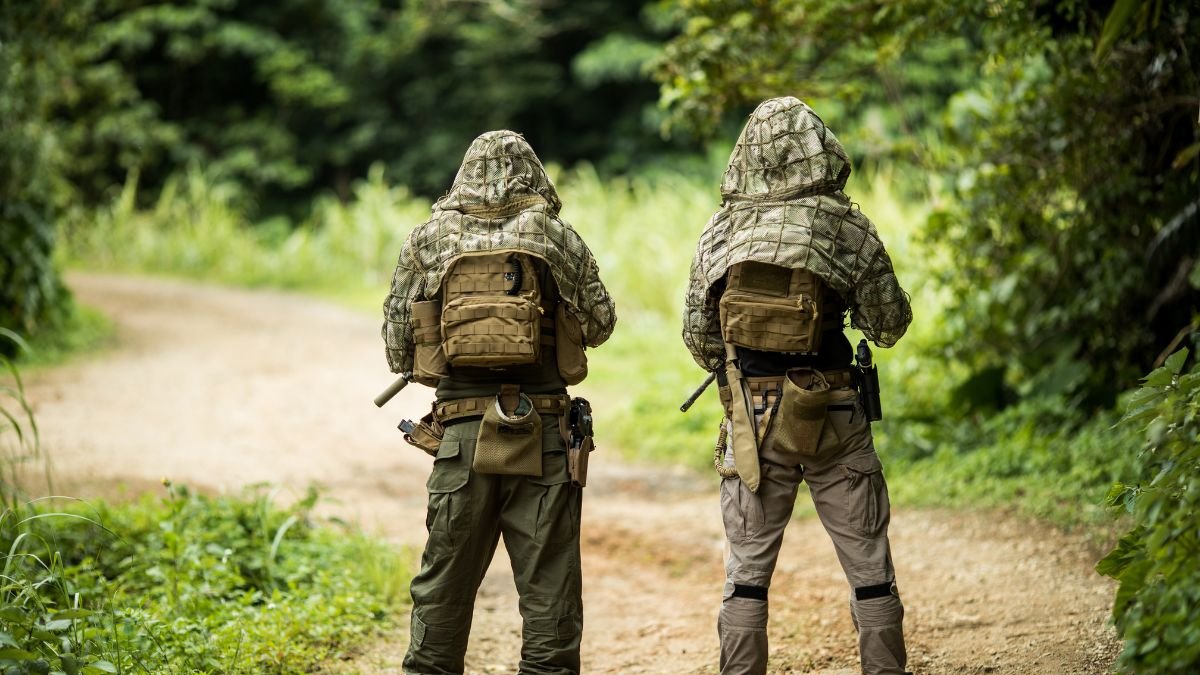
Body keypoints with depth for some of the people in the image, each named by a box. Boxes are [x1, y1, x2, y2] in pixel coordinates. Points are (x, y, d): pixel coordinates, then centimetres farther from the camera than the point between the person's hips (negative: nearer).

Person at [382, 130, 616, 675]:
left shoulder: (429, 240, 5)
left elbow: (396, 346, 8)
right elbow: (600, 323, 11)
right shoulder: (554, 236, 2)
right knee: (549, 588, 3)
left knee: (443, 586, 11)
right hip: (544, 435, -1)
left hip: (461, 431, 1)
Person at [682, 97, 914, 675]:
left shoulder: (720, 231, 0)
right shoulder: (844, 225, -7)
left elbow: (698, 337, 6)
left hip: (750, 416, 2)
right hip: (832, 417, -2)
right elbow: (890, 324, 0)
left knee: (747, 572, 9)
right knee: (869, 570, 7)